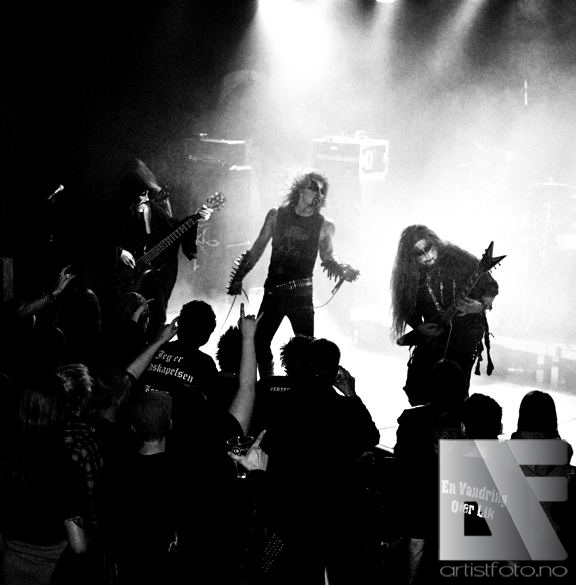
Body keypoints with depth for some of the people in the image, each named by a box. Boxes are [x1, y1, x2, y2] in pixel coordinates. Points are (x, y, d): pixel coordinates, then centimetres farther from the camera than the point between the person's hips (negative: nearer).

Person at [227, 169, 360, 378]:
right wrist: (239, 277, 8)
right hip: (273, 290, 2)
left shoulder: (324, 226, 0)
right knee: (260, 341, 6)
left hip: (301, 294, -2)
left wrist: (342, 270, -7)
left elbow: (327, 257, 13)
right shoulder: (276, 215, 3)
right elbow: (257, 249, 11)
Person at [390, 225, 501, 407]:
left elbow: (491, 287, -5)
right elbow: (410, 312, 7)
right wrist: (419, 327, -13)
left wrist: (481, 307, -23)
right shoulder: (411, 275, -3)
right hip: (430, 341, 4)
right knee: (416, 394, 1)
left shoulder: (459, 260, -13)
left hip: (464, 338, -4)